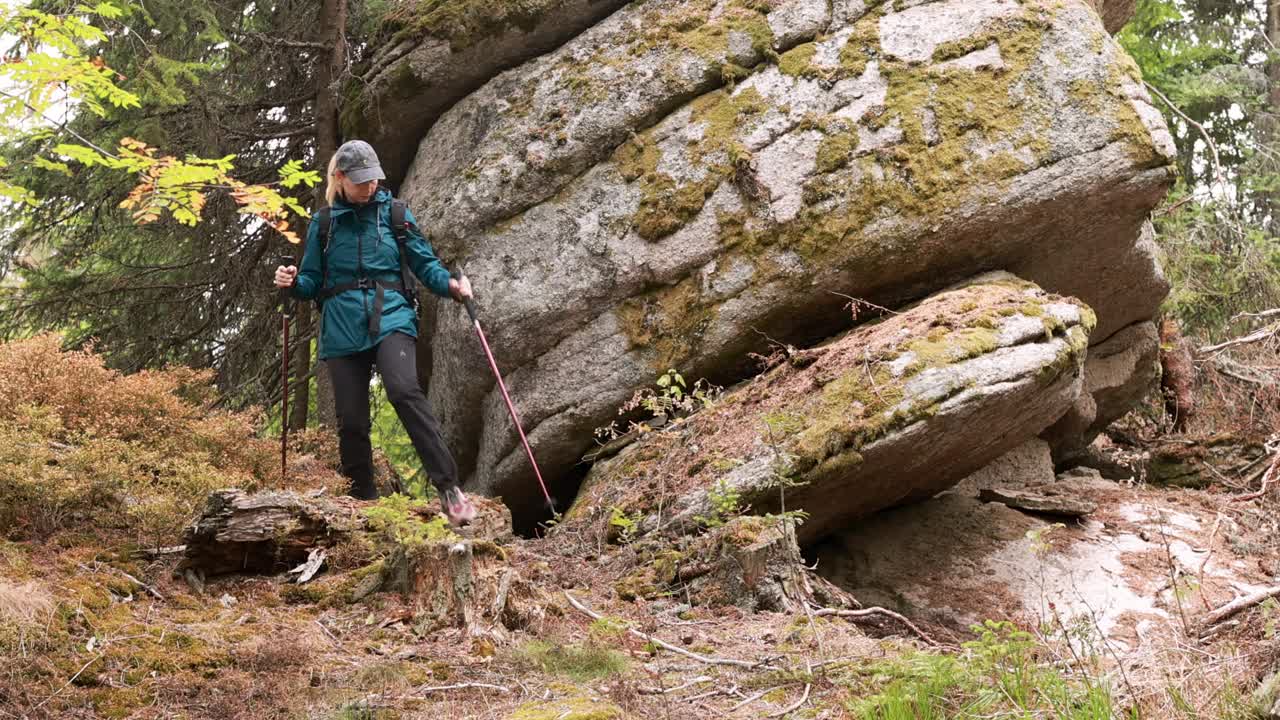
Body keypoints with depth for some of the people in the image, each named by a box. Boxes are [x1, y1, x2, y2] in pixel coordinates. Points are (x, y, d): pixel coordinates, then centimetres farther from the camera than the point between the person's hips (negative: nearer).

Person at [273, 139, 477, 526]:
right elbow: (312, 283, 13)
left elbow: (425, 262, 7)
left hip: (390, 319, -2)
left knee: (404, 391, -27)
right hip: (342, 330, 2)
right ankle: (363, 503, 16)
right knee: (351, 421, -1)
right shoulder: (323, 223, 11)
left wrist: (450, 284, -13)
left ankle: (449, 488, -28)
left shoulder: (394, 212, 9)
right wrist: (292, 282, -10)